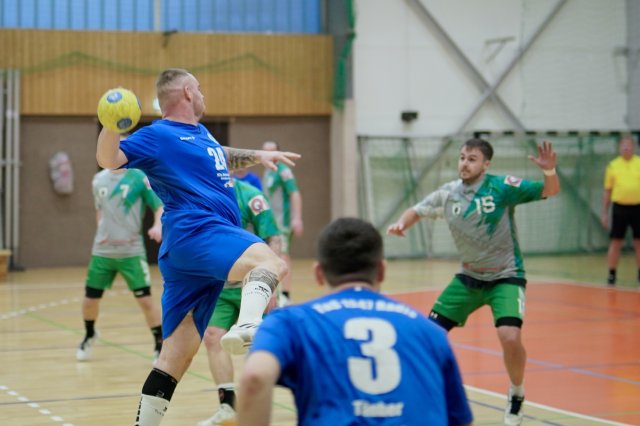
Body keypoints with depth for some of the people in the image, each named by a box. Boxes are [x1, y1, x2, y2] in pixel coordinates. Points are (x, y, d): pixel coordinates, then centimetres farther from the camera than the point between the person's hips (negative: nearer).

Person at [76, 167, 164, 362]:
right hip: (102, 251, 4)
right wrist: (101, 229, 7)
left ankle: (160, 346, 4)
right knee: (90, 298, 8)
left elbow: (159, 205, -7)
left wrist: (158, 226, -25)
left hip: (131, 251, -4)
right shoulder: (99, 180, 7)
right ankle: (89, 335, 38)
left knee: (145, 299, -10)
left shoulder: (139, 177, -7)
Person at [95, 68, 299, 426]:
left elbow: (223, 157, 48)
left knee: (176, 357, 6)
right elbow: (109, 159, -13)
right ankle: (247, 329, -62)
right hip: (196, 232, -9)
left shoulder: (200, 132, 26)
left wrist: (257, 156, 37)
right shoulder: (158, 135, 0)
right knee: (271, 263, -36)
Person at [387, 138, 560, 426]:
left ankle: (516, 397, 2)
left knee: (510, 337, -25)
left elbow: (550, 191, -18)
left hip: (505, 276, -5)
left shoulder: (502, 187, -16)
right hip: (469, 277, 5)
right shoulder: (447, 194, -3)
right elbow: (417, 211, 11)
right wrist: (402, 223, -10)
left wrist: (549, 171, -39)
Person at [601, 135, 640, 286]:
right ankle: (612, 274, 8)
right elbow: (607, 191, 9)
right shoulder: (613, 166, 5)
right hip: (620, 207, 0)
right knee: (616, 242, 0)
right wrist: (604, 213, 6)